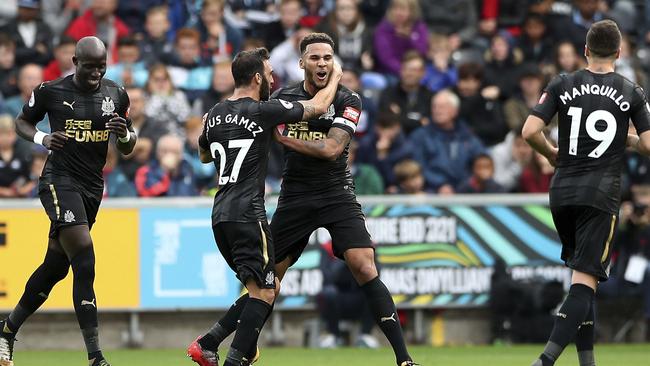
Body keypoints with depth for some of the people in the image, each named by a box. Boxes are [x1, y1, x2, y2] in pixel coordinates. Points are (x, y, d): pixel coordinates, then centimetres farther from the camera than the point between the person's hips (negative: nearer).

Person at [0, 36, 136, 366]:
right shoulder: (50, 92, -5)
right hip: (59, 180, -6)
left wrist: (125, 134, -9)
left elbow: (127, 149, 15)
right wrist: (42, 138, -11)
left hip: (92, 187, 6)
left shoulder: (116, 95, 7)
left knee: (56, 266, 14)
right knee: (84, 265, -18)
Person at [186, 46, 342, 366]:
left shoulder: (215, 115, 12)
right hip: (247, 214, -8)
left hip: (220, 216, 8)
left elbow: (204, 156, 32)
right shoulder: (263, 111, -8)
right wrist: (335, 77, 22)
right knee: (263, 292, -6)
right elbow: (317, 107, 4)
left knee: (267, 288, 15)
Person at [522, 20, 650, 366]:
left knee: (581, 274, 19)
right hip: (601, 195, -3)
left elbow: (530, 132, -5)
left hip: (562, 193, 3)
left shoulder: (562, 85, 3)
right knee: (585, 282, -9)